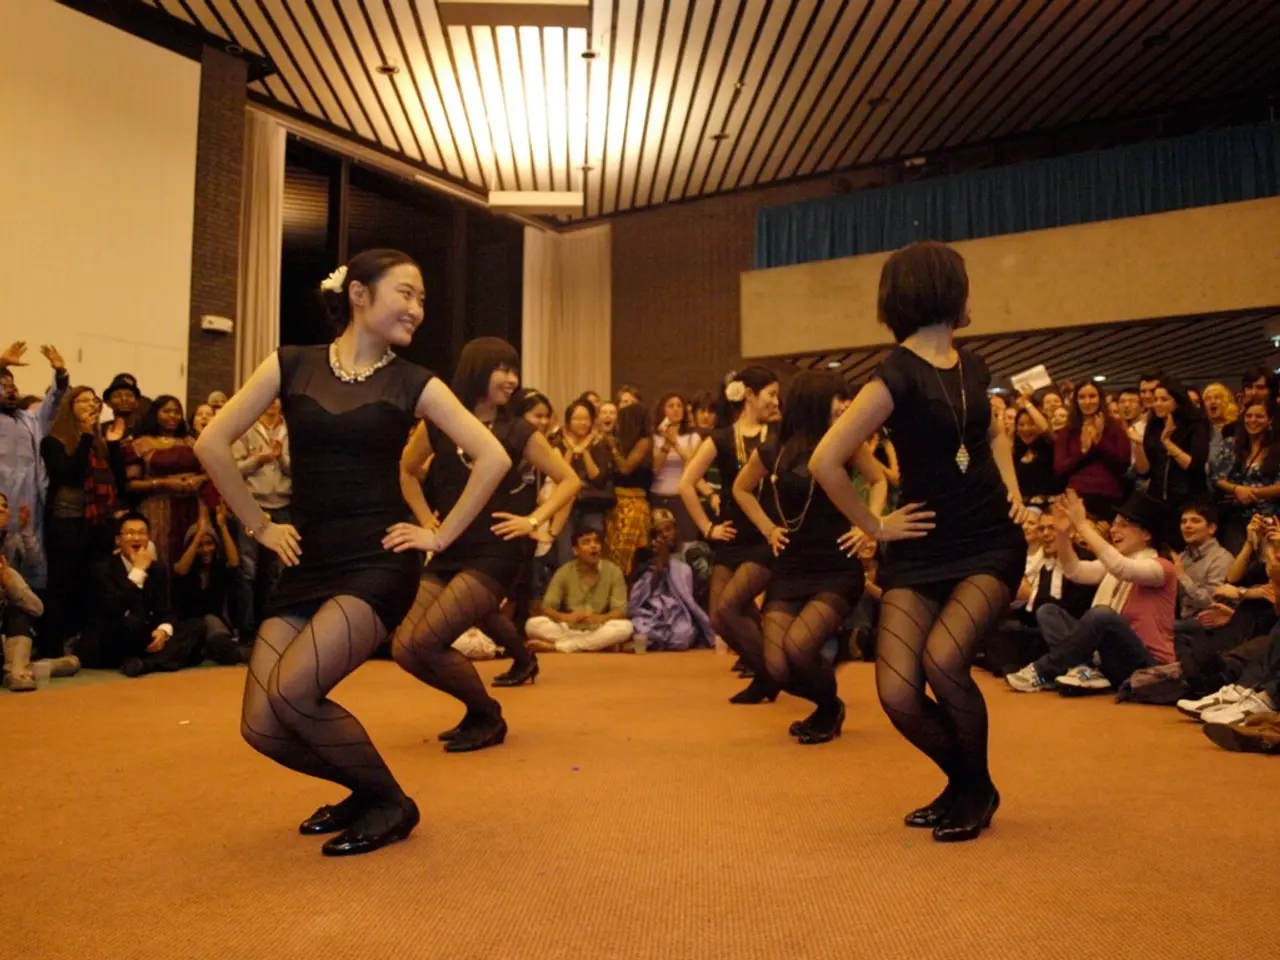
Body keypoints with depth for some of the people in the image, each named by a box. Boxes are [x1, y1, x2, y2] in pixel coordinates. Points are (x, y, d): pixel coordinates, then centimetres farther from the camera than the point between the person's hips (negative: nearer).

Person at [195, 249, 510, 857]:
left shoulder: (413, 384, 0)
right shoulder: (291, 365, 4)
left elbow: (493, 458, -3)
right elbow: (212, 444, 7)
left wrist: (441, 535, -4)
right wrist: (259, 526, 5)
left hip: (378, 561, -4)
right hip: (307, 563, 4)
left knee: (289, 691, -21)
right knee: (261, 727, -3)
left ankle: (390, 803, 2)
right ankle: (364, 789, 24)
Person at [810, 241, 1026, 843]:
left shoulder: (971, 365, 9)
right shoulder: (899, 373, -10)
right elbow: (825, 462, -17)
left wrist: (1012, 489, 14)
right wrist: (874, 527, -8)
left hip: (991, 543, 3)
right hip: (921, 549, -2)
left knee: (942, 658, -23)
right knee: (898, 694, -12)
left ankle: (977, 789, 4)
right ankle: (962, 781, 20)